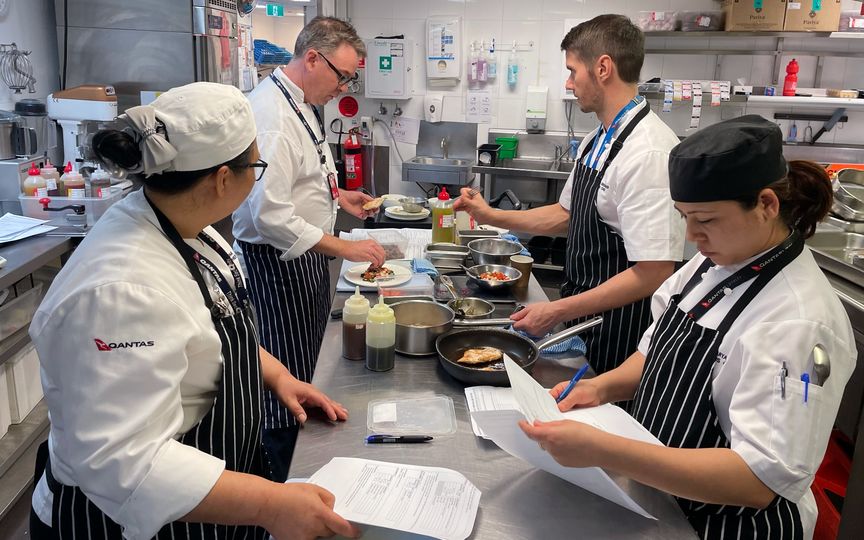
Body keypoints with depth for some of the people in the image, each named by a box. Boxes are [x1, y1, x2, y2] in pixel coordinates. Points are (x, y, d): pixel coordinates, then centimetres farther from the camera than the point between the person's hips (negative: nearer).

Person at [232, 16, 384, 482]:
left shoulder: (299, 103, 10)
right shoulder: (271, 114, -24)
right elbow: (270, 215, -30)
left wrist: (337, 195, 11)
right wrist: (345, 248, -26)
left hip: (304, 258, 10)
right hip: (275, 264, -10)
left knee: (302, 373, 21)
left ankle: (296, 472, 40)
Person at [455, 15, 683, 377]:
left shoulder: (649, 153, -25)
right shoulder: (596, 141, 5)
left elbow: (654, 273, -27)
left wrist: (558, 311, -23)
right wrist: (492, 217, 8)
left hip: (618, 331, -8)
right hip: (582, 317, 8)